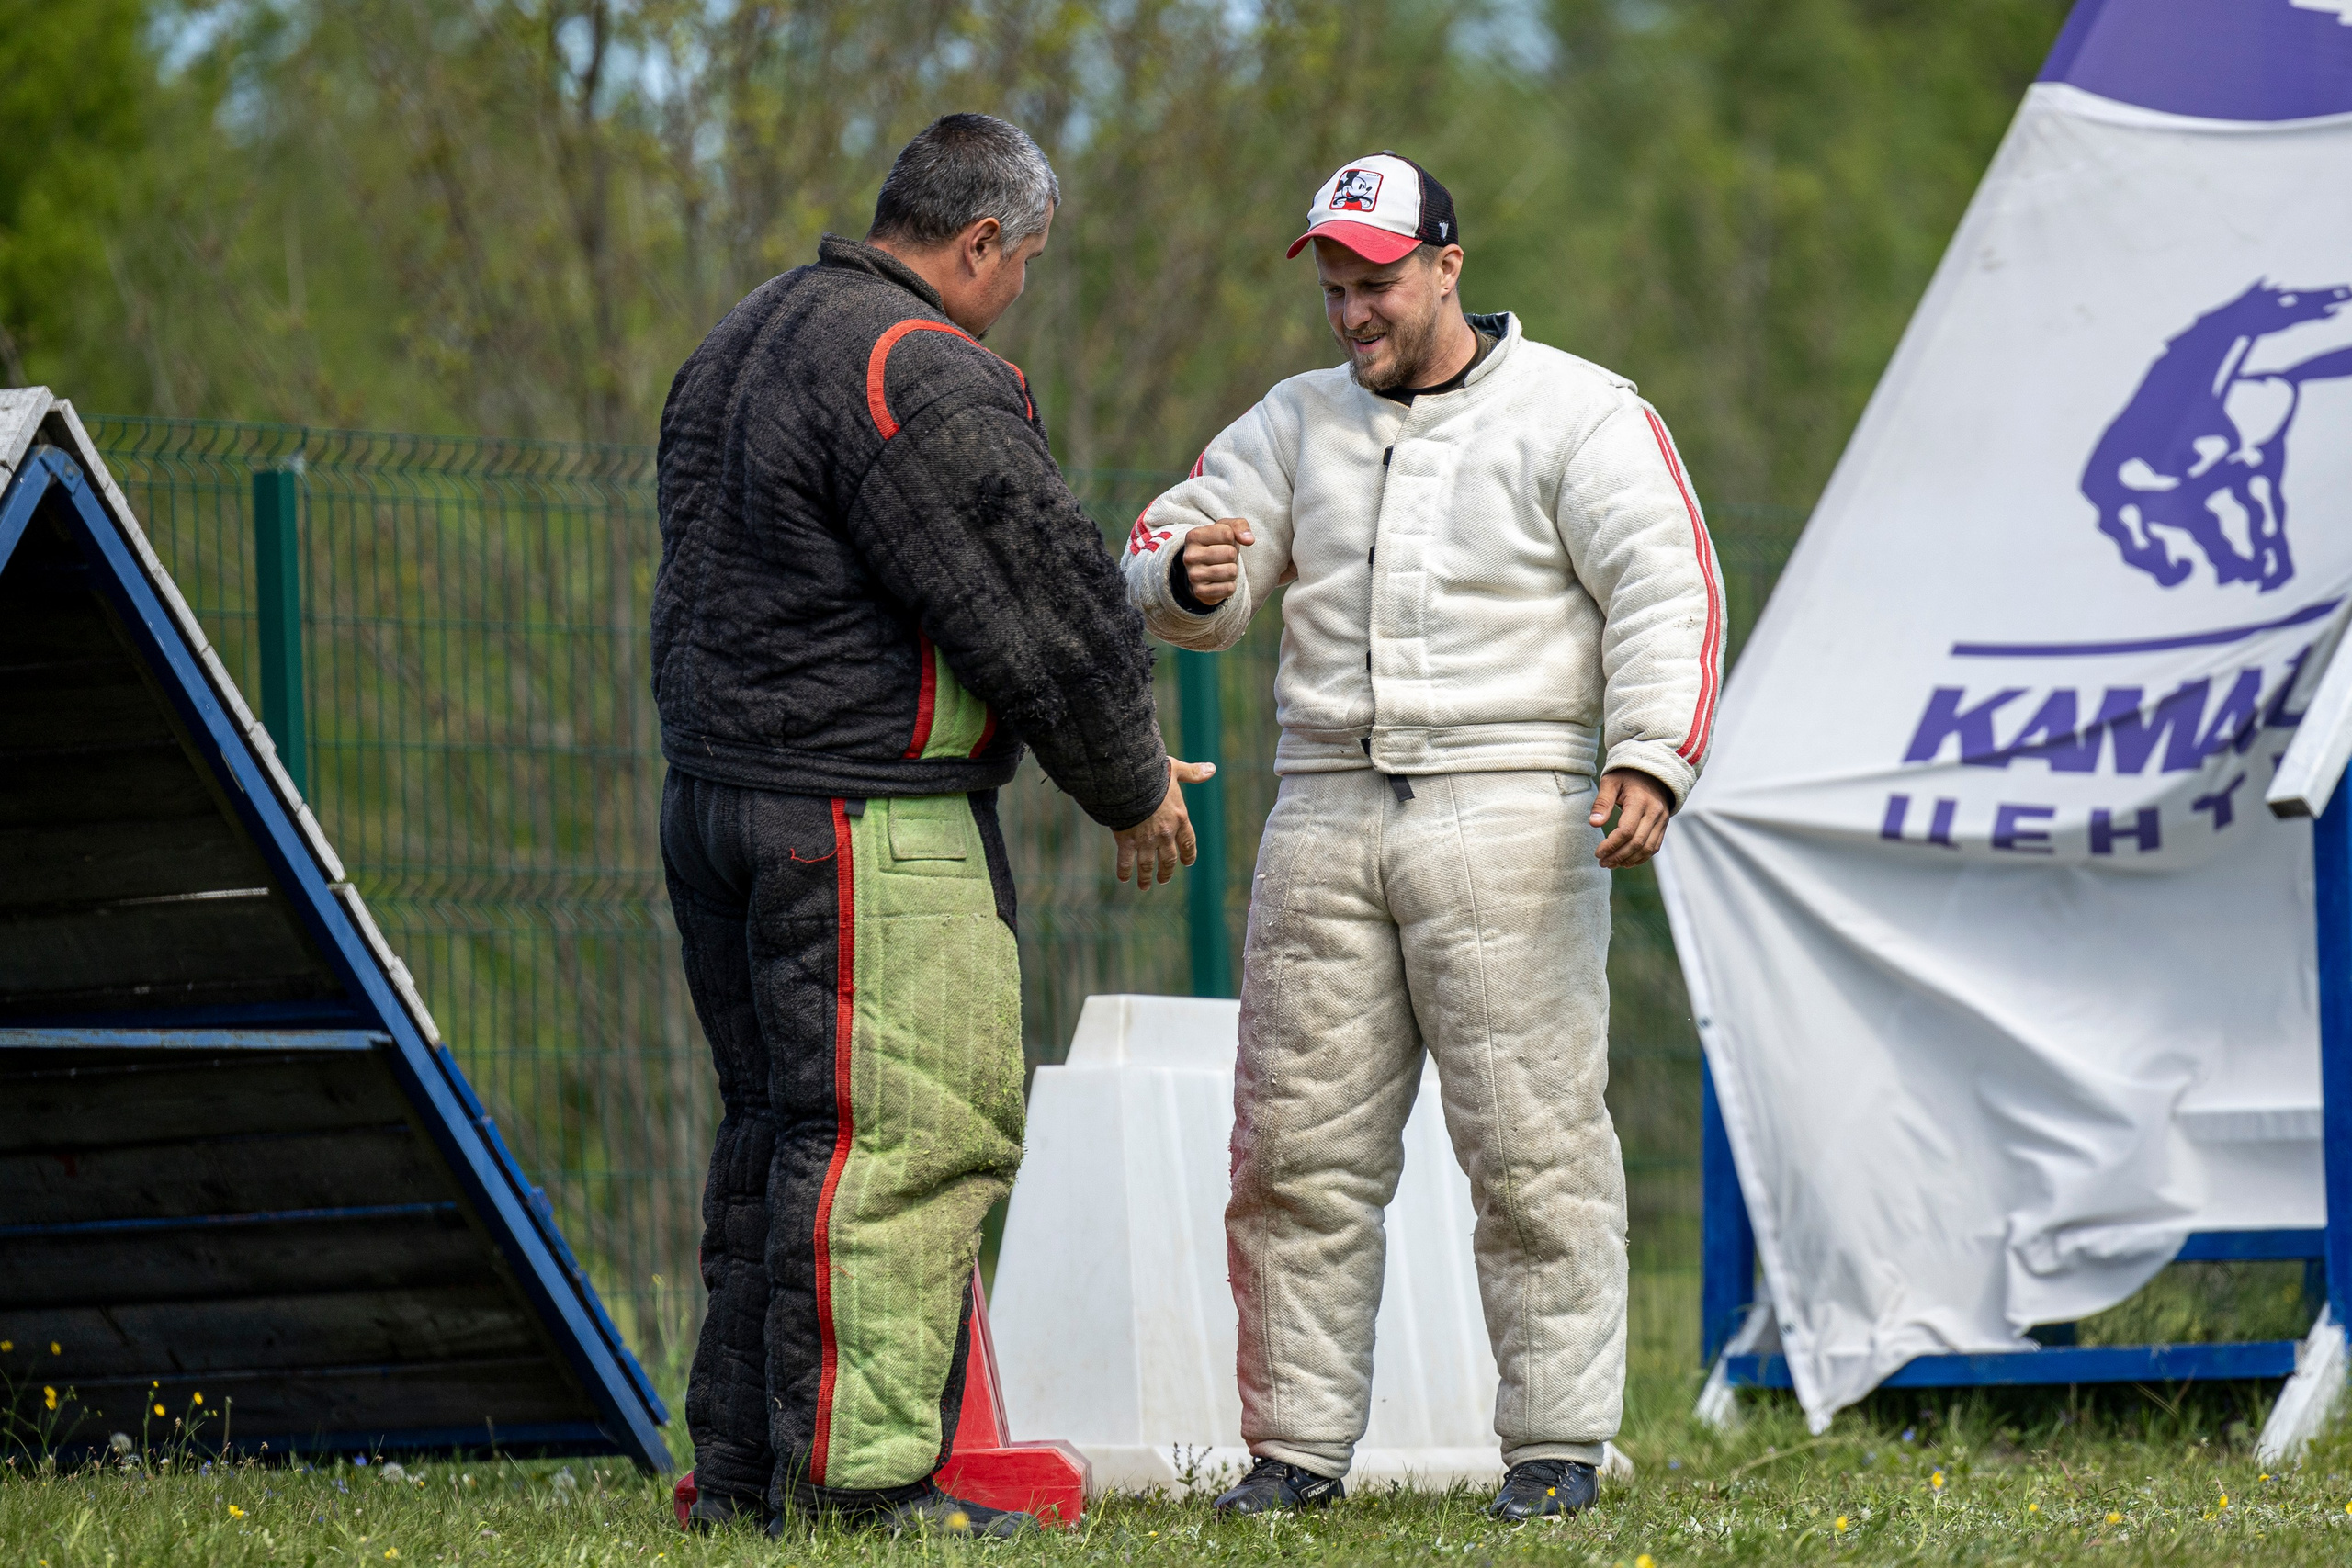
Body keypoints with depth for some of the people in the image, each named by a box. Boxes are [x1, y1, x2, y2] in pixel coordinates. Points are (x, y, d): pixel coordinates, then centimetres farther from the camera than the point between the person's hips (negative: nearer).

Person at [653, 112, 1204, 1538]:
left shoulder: (741, 346, 17)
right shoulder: (923, 381, -15)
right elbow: (1043, 609, -14)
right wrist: (1134, 787, 0)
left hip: (715, 787, 10)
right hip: (868, 823, -10)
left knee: (781, 1127, 14)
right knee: (900, 1137, -8)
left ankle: (741, 1464, 16)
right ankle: (859, 1474, -11)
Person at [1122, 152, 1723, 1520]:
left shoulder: (1580, 416, 3)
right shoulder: (1299, 422, 17)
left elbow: (1665, 591, -5)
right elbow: (1167, 556, 15)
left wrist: (1650, 757, -20)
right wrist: (1193, 573, -11)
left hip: (1507, 812, -4)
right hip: (1327, 810, 5)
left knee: (1533, 1147, -6)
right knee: (1300, 1149, 2)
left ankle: (1557, 1441, 0)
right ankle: (1300, 1443, 8)